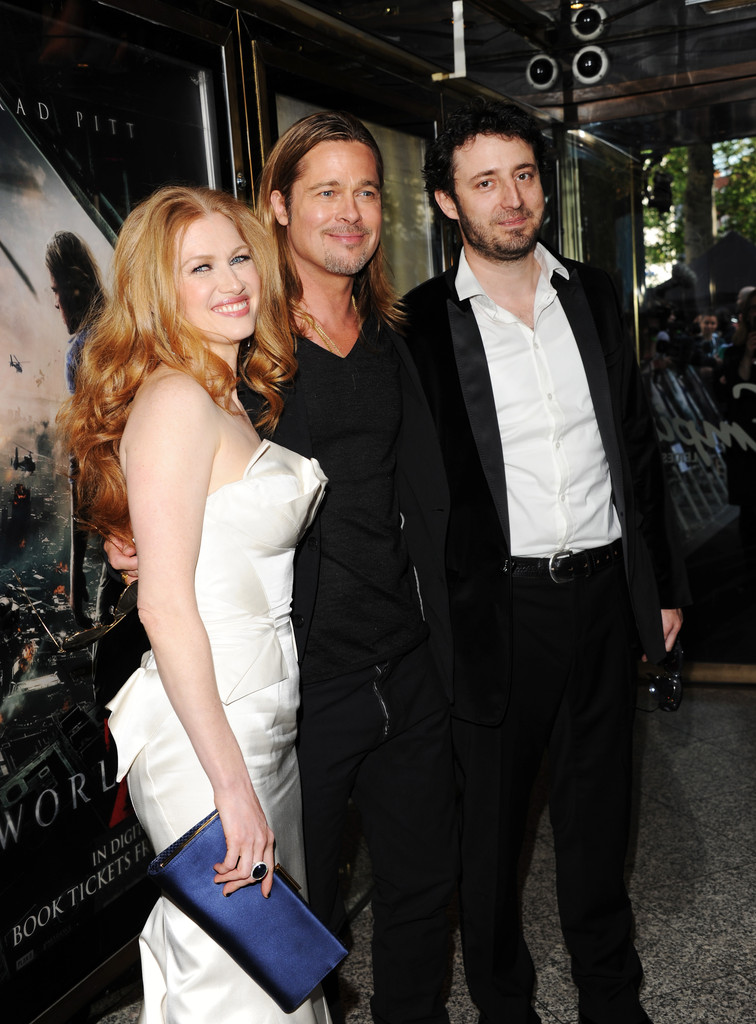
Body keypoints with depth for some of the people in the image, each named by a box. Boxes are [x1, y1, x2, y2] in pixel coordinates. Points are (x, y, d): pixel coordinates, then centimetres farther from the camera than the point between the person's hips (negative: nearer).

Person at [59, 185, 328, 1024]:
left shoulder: (228, 401, 11)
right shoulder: (174, 401, -17)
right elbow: (166, 607, -21)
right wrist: (232, 784, -20)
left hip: (266, 717, 9)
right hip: (206, 731, -9)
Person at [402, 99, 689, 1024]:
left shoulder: (592, 295, 7)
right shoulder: (422, 323, -7)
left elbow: (638, 445, 11)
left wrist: (663, 584, 11)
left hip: (605, 594, 4)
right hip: (497, 609, -4)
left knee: (598, 811, 18)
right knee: (489, 820, 11)